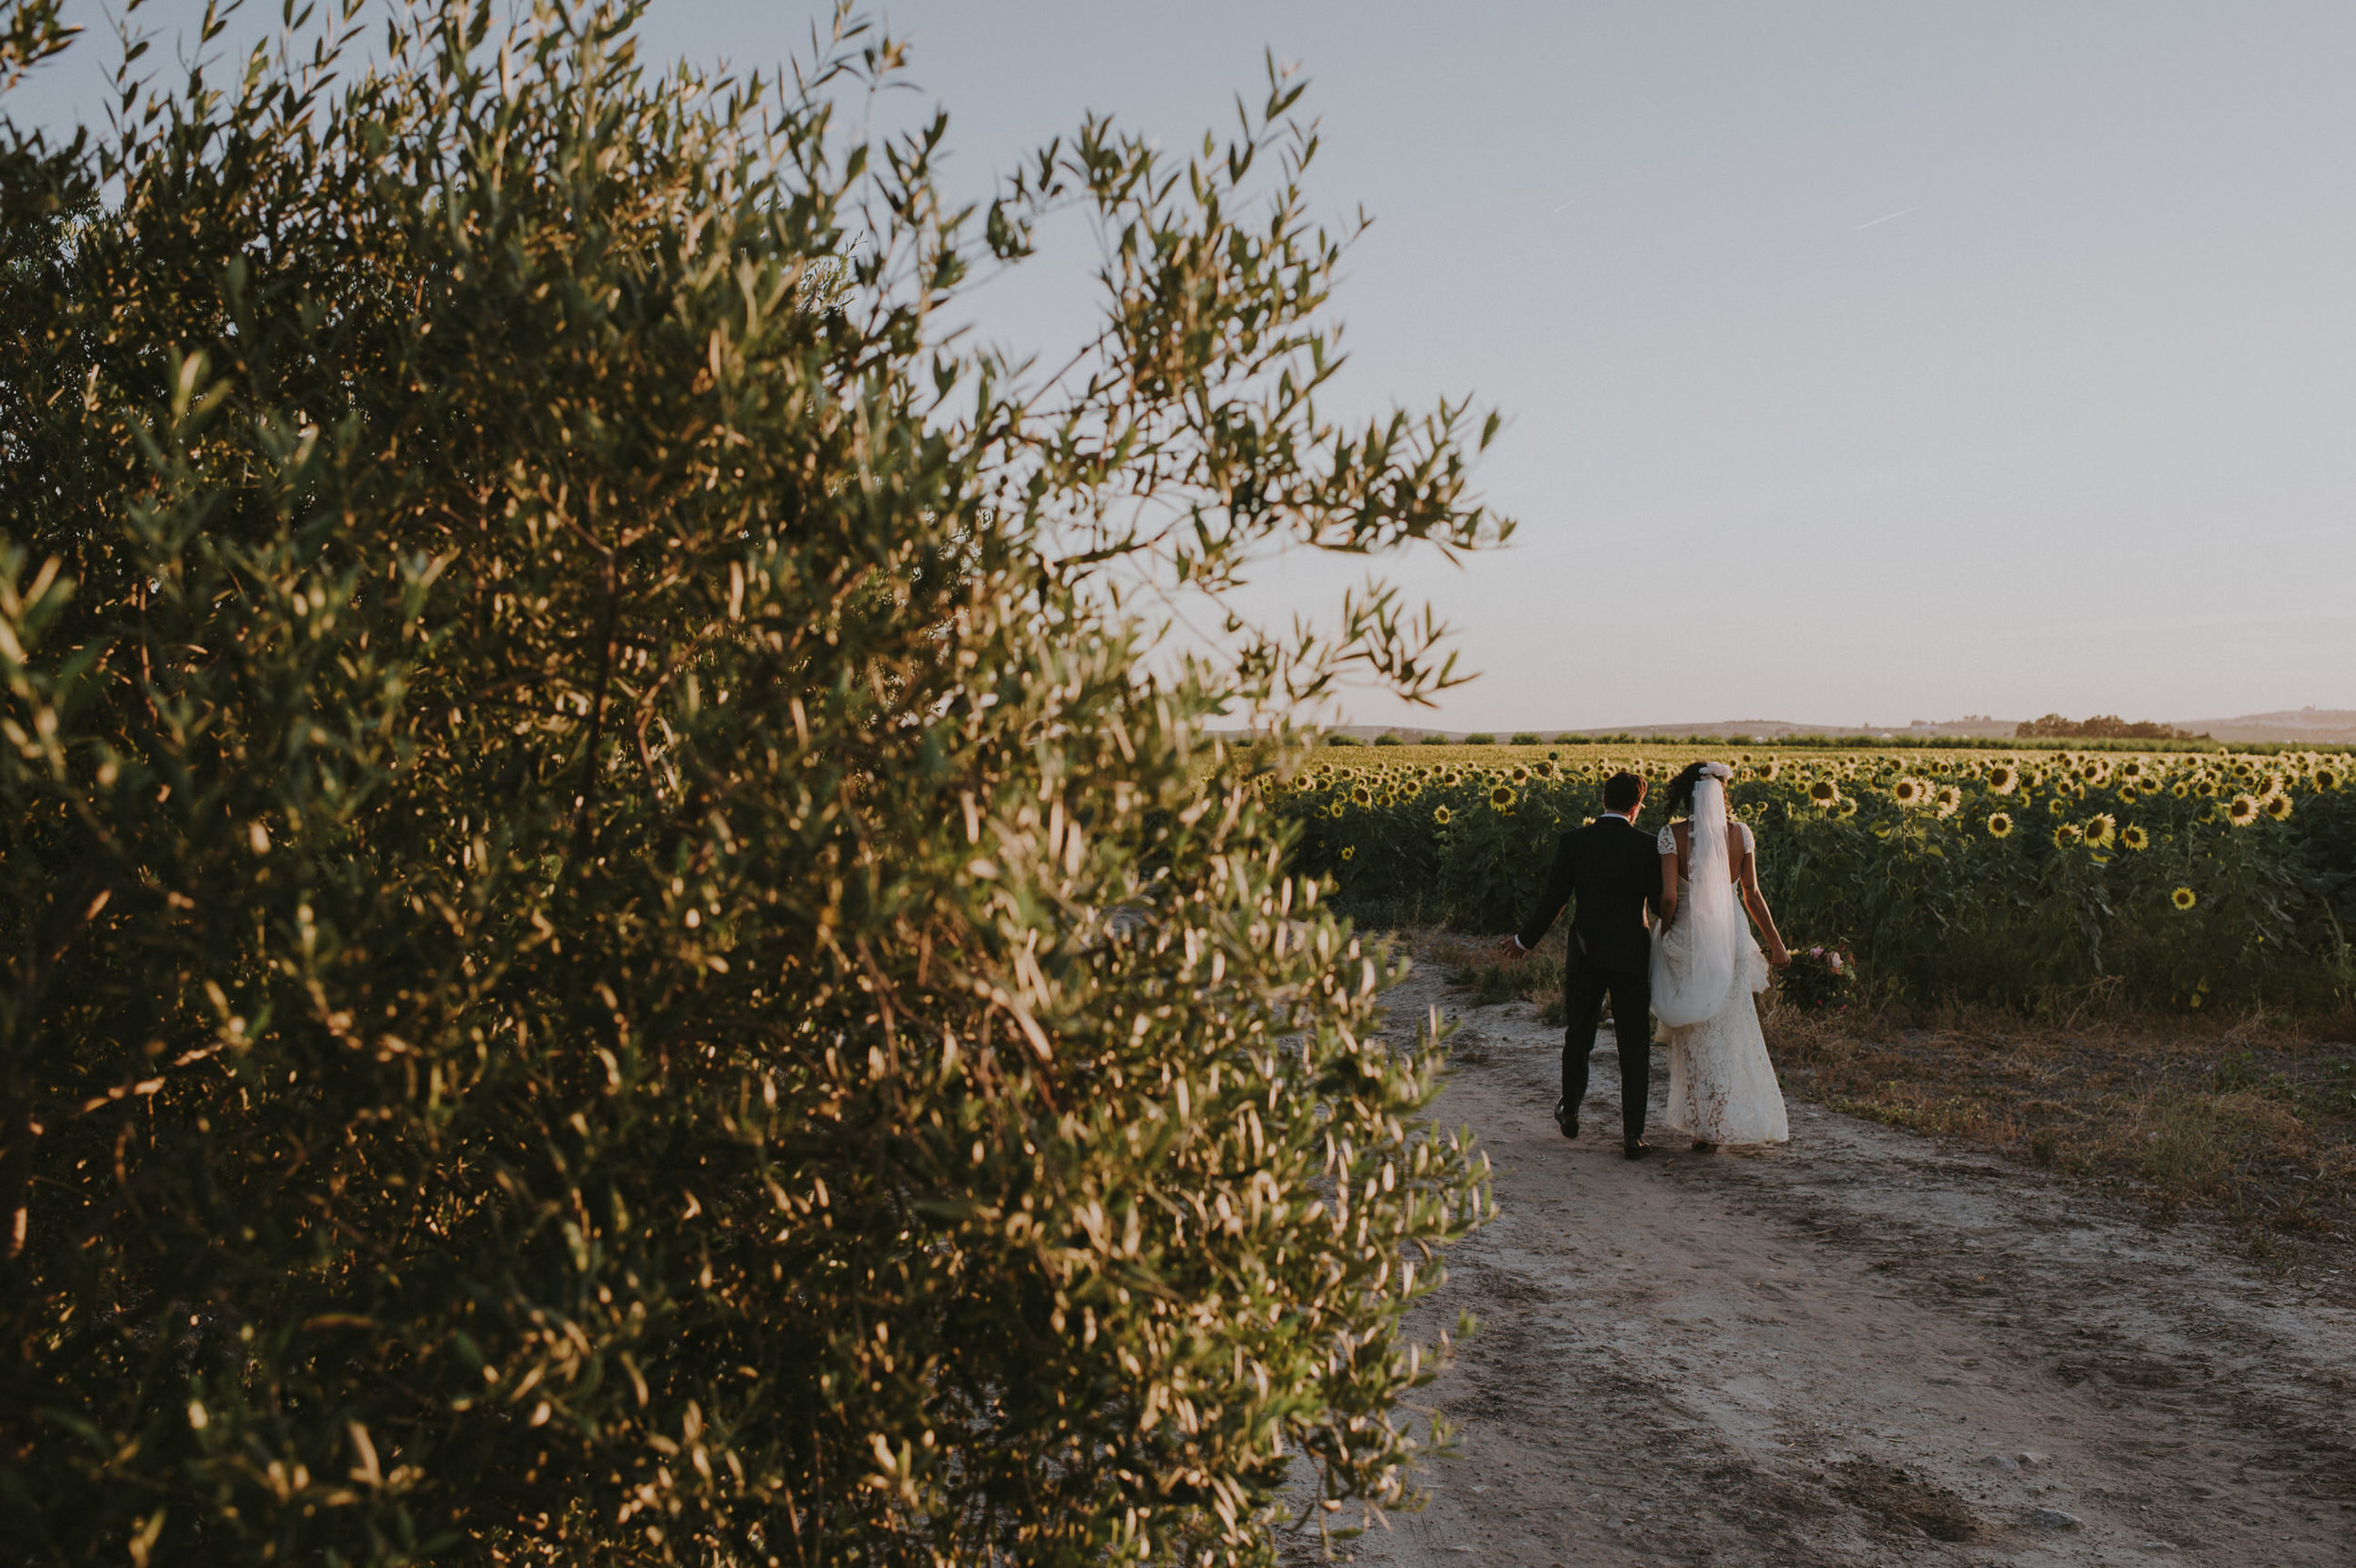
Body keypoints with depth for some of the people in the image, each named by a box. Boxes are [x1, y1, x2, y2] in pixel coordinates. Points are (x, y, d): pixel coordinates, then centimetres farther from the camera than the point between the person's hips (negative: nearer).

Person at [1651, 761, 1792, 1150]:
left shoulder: (1673, 836, -10)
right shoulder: (1740, 833, -1)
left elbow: (1669, 898, -14)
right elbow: (1752, 895, 5)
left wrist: (1663, 936, 3)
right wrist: (1775, 942, 15)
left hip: (1687, 941, -2)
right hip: (1731, 941, 2)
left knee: (1696, 1037, 9)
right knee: (1734, 1033, 13)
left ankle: (1706, 1129, 13)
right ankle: (1739, 1118, 15)